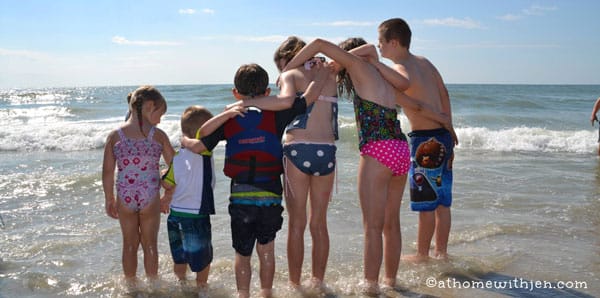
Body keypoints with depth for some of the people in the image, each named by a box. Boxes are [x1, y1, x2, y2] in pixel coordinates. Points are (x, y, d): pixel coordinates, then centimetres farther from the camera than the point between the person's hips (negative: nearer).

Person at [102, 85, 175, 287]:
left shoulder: (114, 136, -4)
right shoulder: (158, 135, -8)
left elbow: (107, 172, -2)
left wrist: (109, 199, 10)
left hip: (125, 198, 2)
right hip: (150, 197, -2)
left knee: (130, 245, 17)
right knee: (150, 244, 15)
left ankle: (131, 286, 29)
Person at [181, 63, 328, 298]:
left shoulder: (228, 120, 1)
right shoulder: (276, 116, -2)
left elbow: (199, 146, 1)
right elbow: (310, 96, 2)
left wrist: (185, 141, 24)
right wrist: (324, 70, 17)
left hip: (240, 197, 0)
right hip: (270, 194, 0)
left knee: (242, 253, 13)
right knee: (266, 249, 15)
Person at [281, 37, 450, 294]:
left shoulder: (360, 66, 2)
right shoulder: (382, 80, 22)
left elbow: (320, 44, -3)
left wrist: (286, 71, 4)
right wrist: (443, 119, 46)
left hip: (377, 152, -8)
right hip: (401, 150, 8)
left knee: (373, 226, -5)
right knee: (391, 223, 15)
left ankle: (371, 285, -2)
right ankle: (391, 280, 24)